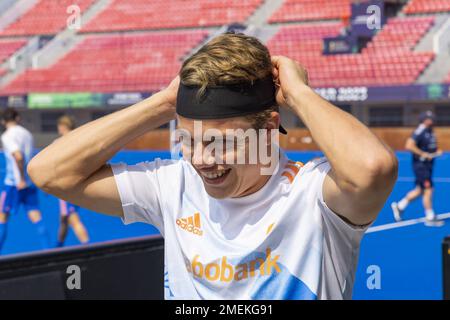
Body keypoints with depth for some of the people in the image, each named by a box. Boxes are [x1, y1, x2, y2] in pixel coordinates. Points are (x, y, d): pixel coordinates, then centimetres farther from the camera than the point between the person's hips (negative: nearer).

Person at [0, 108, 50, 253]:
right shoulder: (27, 134, 11)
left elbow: (18, 156, -23)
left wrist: (22, 179, -19)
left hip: (14, 183, -6)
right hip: (30, 183, 6)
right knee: (36, 217, 2)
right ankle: (47, 250, -5)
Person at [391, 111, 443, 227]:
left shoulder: (430, 132, 13)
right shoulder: (419, 132, -16)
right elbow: (409, 145, -26)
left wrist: (437, 151, 6)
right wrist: (424, 154, -24)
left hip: (428, 164, 10)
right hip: (421, 165, -10)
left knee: (419, 190, 14)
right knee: (428, 190, -6)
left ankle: (399, 206, 27)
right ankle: (430, 218, 3)